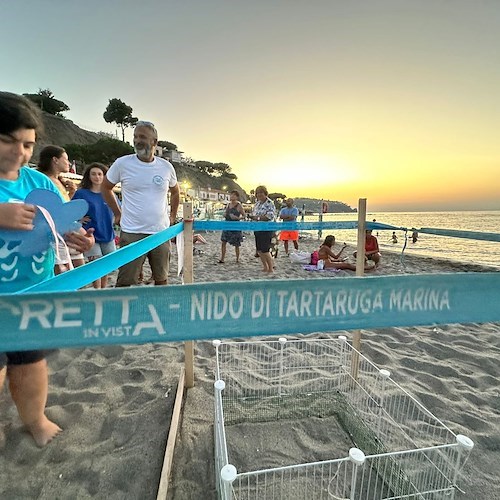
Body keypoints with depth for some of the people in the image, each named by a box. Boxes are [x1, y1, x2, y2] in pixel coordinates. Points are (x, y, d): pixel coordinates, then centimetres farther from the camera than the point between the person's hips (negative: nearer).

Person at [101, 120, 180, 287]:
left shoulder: (166, 167, 3)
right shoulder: (122, 163, -3)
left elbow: (175, 192, 21)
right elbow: (105, 187, 12)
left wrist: (172, 217, 16)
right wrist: (118, 213, 7)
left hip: (161, 233, 3)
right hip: (132, 234, -2)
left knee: (161, 280, 14)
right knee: (125, 283, -2)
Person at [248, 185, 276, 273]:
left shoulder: (269, 203, -11)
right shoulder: (257, 203, 13)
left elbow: (270, 216, -21)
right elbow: (253, 213, 22)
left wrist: (258, 218, -20)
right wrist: (251, 216, -1)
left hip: (266, 229, -8)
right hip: (257, 229, 8)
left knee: (265, 250, -7)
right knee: (259, 250, 11)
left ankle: (271, 268, 10)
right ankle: (265, 267, 26)